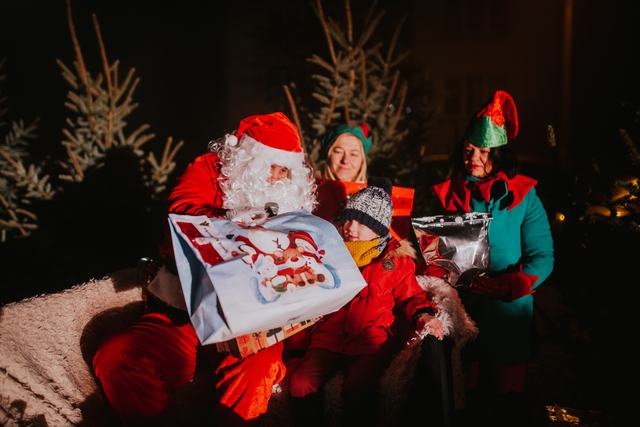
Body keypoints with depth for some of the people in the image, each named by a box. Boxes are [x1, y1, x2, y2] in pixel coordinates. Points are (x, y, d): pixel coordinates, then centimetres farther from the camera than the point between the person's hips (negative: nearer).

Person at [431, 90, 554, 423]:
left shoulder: (522, 196, -1)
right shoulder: (447, 195, 6)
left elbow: (541, 258, -6)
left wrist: (506, 286, -21)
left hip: (507, 311, -1)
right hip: (459, 310, 1)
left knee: (507, 401, 10)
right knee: (465, 402, 8)